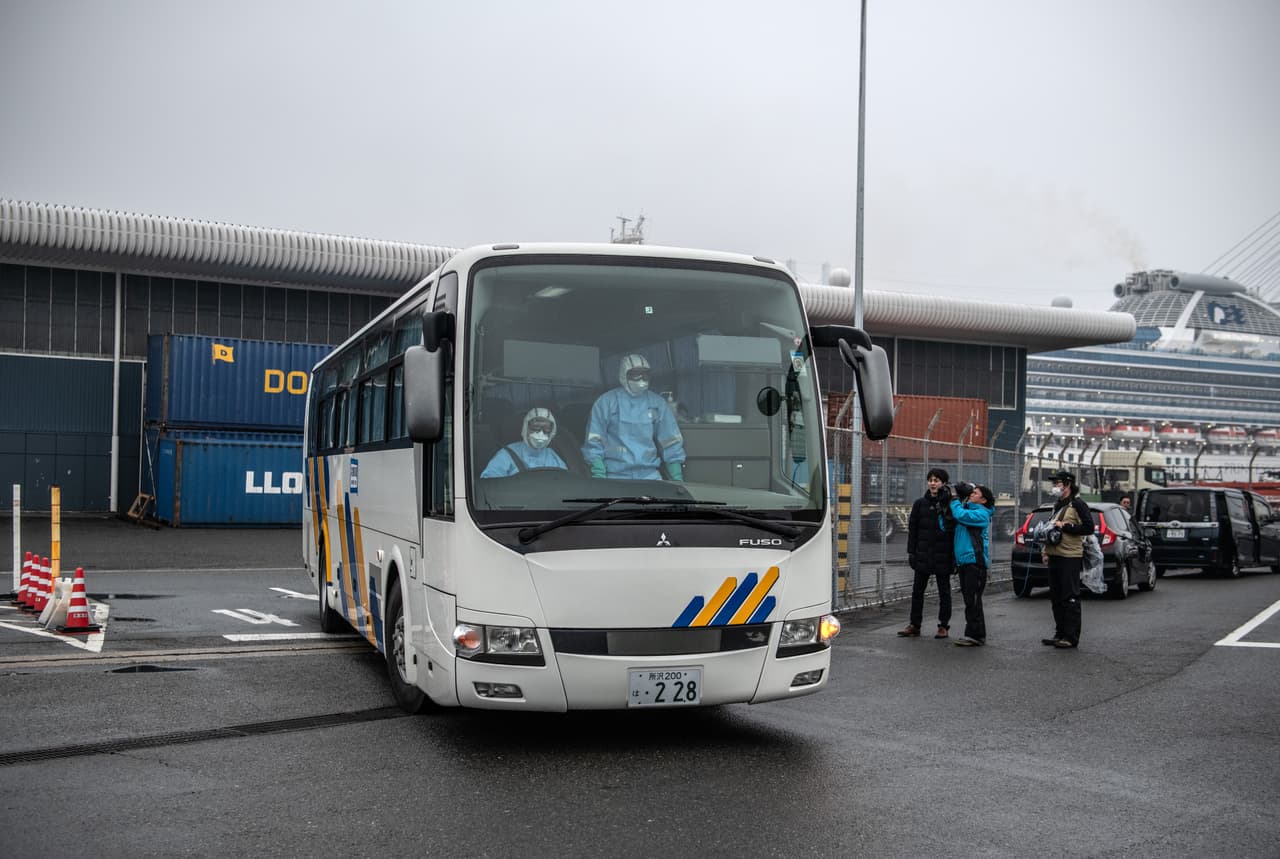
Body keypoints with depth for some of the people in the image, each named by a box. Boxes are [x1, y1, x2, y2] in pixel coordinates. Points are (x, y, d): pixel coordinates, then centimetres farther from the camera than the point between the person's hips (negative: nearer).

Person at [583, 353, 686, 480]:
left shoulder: (657, 403, 12)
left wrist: (677, 477, 8)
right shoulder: (606, 402, 2)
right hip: (616, 475, -3)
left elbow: (671, 442, 14)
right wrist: (598, 473, -8)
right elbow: (594, 441, 1)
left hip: (650, 474, 3)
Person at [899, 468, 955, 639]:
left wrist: (955, 555, -10)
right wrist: (911, 552, 0)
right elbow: (912, 529, 5)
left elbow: (955, 531, -5)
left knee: (944, 591, 7)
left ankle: (944, 626, 16)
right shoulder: (920, 503, 3)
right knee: (917, 590, 8)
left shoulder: (950, 505, -4)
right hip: (923, 554, 3)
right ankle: (914, 625, 17)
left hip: (942, 555, -3)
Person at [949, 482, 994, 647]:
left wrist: (955, 501, -2)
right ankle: (978, 635, 17)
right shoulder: (968, 509, 19)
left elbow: (961, 515, -21)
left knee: (972, 599, -9)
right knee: (969, 600, 11)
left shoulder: (981, 513, -8)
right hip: (963, 561, 9)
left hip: (975, 561, -9)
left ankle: (974, 635, -7)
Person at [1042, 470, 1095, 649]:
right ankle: (1060, 634, 17)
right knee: (1056, 598, 10)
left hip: (1070, 558, -9)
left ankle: (1071, 637, -5)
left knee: (1070, 598, -7)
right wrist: (1046, 552, 20)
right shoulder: (1057, 505, 21)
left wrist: (1065, 526, -17)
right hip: (1055, 557, 9)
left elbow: (1089, 528, -16)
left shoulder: (1077, 505, -7)